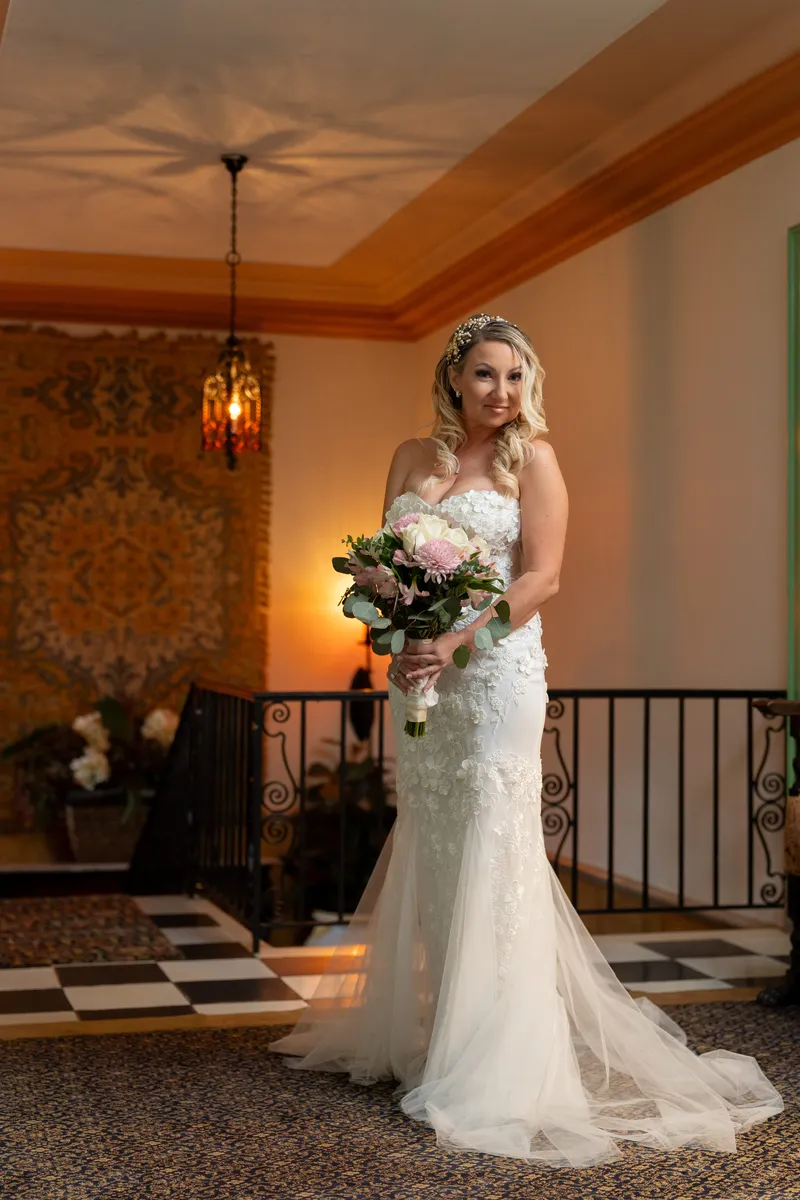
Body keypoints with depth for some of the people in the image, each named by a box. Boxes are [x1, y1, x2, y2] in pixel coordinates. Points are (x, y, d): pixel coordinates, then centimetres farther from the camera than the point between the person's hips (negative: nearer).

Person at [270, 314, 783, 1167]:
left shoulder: (531, 461, -2)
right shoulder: (412, 458, 12)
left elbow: (541, 577, -9)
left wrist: (455, 641, -18)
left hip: (493, 673, -5)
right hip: (419, 676, 5)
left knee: (489, 851, -3)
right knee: (428, 853, 9)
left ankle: (490, 1066, 5)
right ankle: (422, 1029, 21)